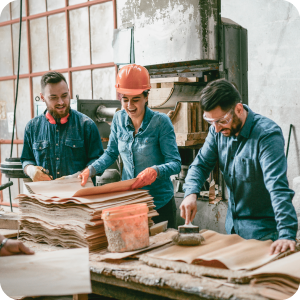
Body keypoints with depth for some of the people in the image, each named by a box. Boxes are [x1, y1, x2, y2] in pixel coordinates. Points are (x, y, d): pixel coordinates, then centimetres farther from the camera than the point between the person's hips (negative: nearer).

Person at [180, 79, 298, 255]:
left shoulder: (268, 135, -24)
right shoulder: (218, 130, -3)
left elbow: (278, 188, -32)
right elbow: (201, 164, 3)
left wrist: (287, 235, -41)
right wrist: (191, 193, -18)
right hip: (233, 227, 7)